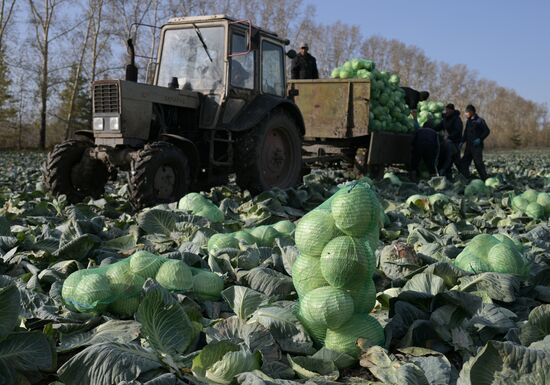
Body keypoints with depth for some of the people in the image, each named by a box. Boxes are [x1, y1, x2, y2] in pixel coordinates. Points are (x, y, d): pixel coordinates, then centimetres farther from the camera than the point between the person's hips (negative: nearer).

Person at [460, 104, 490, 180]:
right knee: (464, 162, 5)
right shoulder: (468, 121, 14)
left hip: (477, 146, -8)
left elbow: (487, 131, -10)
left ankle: (485, 179, 0)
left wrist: (480, 139, -19)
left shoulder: (479, 121, -8)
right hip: (469, 146, 8)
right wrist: (462, 141, 7)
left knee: (478, 163, -8)